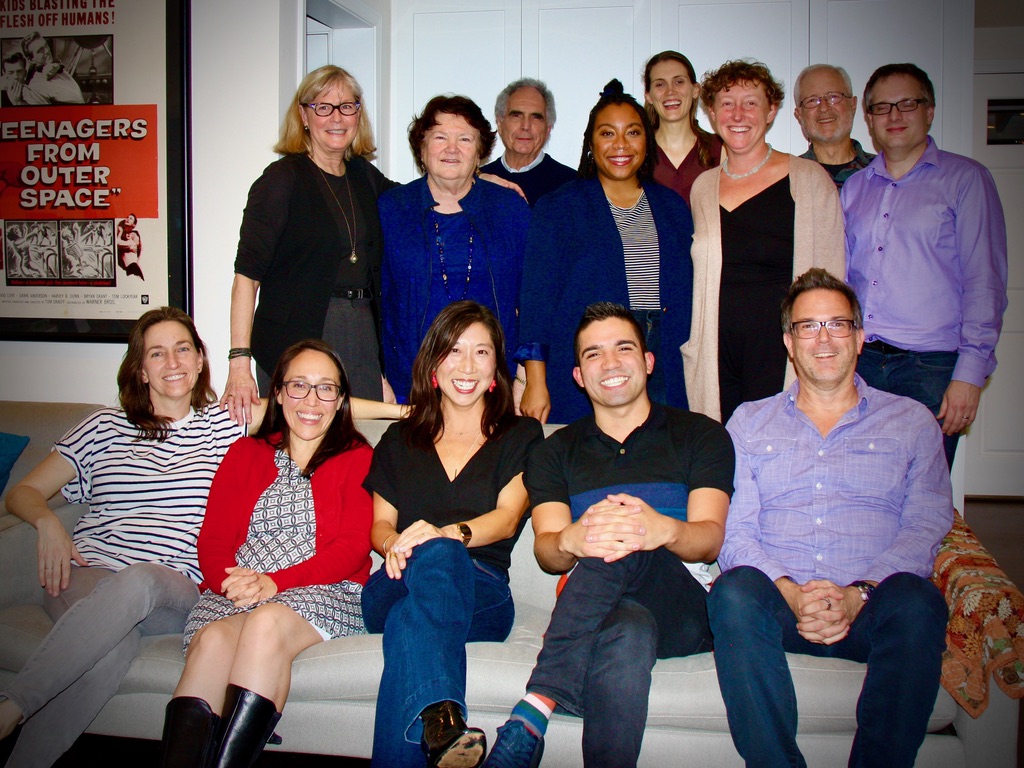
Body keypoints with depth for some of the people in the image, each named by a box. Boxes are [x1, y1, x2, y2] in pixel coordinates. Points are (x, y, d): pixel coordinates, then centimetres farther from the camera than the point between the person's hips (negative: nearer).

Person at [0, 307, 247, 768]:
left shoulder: (222, 424, 17)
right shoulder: (106, 427, 18)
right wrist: (47, 522, -1)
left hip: (173, 591, 0)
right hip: (86, 574, 1)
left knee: (137, 582, -39)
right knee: (114, 647, -37)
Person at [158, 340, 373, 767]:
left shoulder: (357, 458, 14)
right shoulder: (245, 453, 24)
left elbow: (353, 548, 0)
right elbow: (212, 539, 12)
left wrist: (274, 582, -14)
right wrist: (231, 582, -12)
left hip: (324, 592, -2)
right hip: (235, 594, 3)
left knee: (267, 621, -35)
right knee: (212, 639, -32)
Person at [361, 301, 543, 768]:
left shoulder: (520, 436, 17)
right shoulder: (400, 440, 25)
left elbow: (507, 517, 0)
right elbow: (380, 523, 16)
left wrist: (450, 533, -23)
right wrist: (394, 543, -11)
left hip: (481, 592, -1)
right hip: (395, 587, 2)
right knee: (434, 555, -38)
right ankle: (442, 716, -62)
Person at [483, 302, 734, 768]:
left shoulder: (701, 436, 13)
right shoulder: (555, 453, 19)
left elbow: (710, 538, -3)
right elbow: (545, 550, 2)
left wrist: (662, 529, -30)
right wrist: (572, 540, -26)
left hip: (687, 610, -1)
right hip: (593, 610, 1)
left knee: (625, 545, -36)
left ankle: (534, 711, -39)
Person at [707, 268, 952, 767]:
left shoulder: (910, 421, 17)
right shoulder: (749, 422, 18)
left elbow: (925, 527, 4)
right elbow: (733, 532, 7)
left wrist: (859, 593, -14)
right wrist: (790, 592, -13)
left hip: (871, 606, 0)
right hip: (779, 600, 0)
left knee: (916, 600, -33)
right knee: (734, 591, -33)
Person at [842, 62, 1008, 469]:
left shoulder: (965, 179, 4)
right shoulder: (854, 187, 16)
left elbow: (984, 282, -3)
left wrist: (969, 373, -11)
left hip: (930, 366, -3)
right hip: (858, 362, 4)